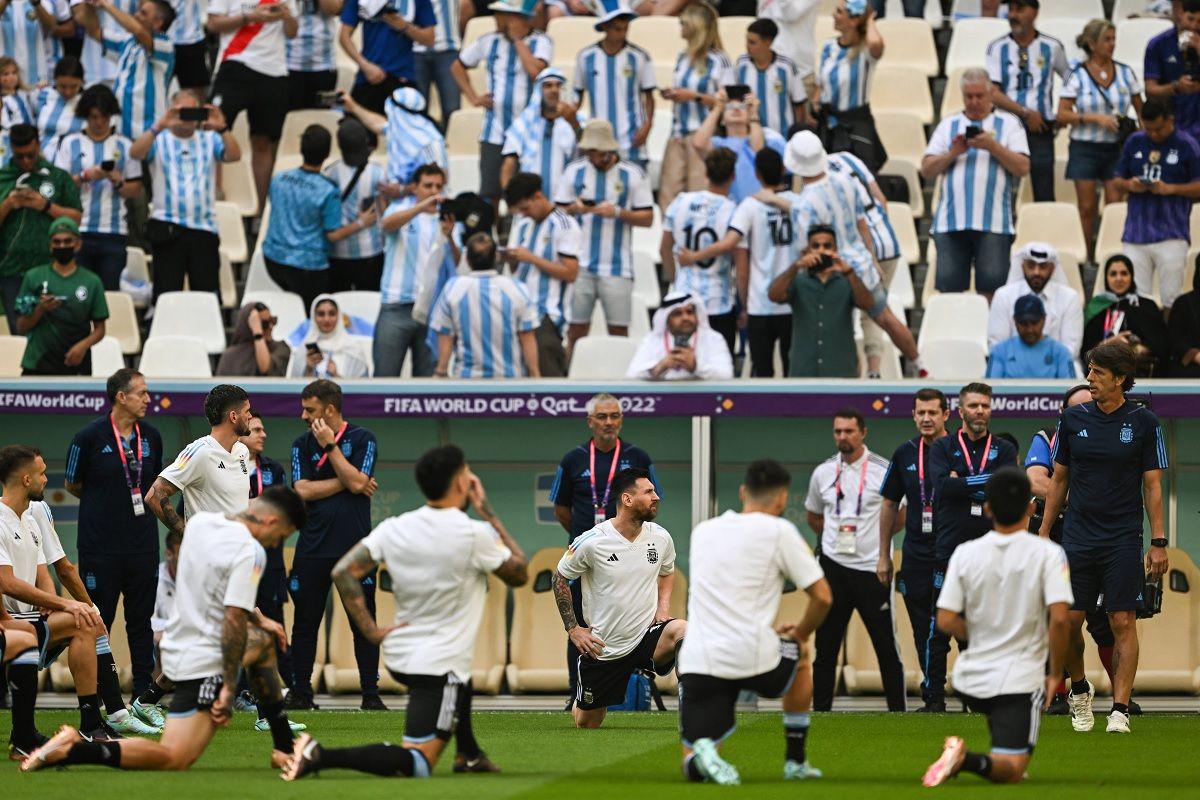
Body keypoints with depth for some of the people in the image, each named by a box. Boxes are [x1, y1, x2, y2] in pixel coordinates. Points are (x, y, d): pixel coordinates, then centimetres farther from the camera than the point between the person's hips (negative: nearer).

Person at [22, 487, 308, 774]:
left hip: (178, 642, 10)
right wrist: (229, 688, -20)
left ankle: (284, 748, 35)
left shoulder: (199, 522, 5)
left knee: (265, 643, 34)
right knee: (173, 758, -14)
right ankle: (71, 749, -19)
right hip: (204, 662, -10)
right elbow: (234, 619, -24)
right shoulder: (250, 552, -20)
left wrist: (257, 619, 27)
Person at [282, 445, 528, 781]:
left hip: (398, 656, 8)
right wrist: (487, 513, 4)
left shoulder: (394, 528, -2)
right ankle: (322, 756, -26)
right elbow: (520, 574, 1)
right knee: (416, 764, -11)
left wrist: (369, 629, 1)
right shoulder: (475, 535, -16)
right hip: (439, 667, -8)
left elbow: (343, 571, -5)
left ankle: (469, 754, 46)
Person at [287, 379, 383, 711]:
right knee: (305, 622, 4)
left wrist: (330, 445, -9)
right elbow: (302, 491, -4)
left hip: (354, 546, -2)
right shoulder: (302, 444, 9)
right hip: (312, 547, 2)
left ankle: (370, 693, 4)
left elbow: (357, 482, -13)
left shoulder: (362, 439, 2)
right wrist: (346, 482, -6)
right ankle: (300, 692, 12)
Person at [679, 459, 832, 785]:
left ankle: (702, 754, -25)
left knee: (693, 768, 10)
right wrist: (801, 634, 19)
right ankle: (795, 761, 33)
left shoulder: (702, 531, 18)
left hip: (696, 661, 3)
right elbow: (822, 597, 0)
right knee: (800, 658, 34)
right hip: (753, 658, -3)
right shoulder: (779, 530, 1)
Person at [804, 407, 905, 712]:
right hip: (833, 568, 3)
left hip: (872, 569, -3)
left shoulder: (883, 470, -3)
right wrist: (835, 538, 11)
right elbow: (813, 515, 22)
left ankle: (898, 710, 4)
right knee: (826, 645, 4)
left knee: (886, 645, -2)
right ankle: (820, 712, 10)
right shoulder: (823, 473, 8)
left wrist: (878, 537, 3)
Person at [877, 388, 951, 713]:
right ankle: (933, 696, 11)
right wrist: (884, 557, 14)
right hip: (916, 556, 3)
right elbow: (889, 505, 17)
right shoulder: (905, 454, 9)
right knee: (923, 631, 5)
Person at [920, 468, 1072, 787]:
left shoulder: (965, 554, -2)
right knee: (1010, 771, -4)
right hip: (1021, 679, -4)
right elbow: (1059, 618, -17)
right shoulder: (1048, 553, -8)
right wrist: (1055, 674, -4)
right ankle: (967, 759, -32)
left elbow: (946, 621, -3)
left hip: (971, 677, 4)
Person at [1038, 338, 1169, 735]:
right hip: (1078, 536, 3)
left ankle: (1120, 709, -4)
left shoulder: (1143, 422, -2)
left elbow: (1152, 486, 0)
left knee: (1123, 623, -6)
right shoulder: (1074, 419, 5)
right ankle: (1079, 691, 25)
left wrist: (1158, 542, -5)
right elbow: (1059, 479, 13)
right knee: (1069, 620, 1)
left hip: (1123, 539, -3)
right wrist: (1043, 532, 12)